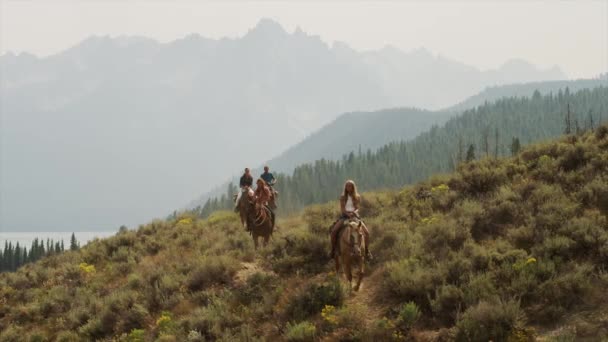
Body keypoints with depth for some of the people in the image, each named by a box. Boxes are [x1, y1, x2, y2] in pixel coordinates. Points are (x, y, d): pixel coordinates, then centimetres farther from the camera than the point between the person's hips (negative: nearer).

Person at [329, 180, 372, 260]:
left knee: (366, 232, -18)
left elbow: (357, 208, -1)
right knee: (334, 231, -24)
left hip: (355, 216, 1)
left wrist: (355, 212, -24)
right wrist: (348, 213, -23)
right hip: (344, 216, -1)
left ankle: (367, 251, -3)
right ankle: (333, 250, -8)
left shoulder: (357, 197, 6)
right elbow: (342, 209, -5)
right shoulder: (343, 197, 4)